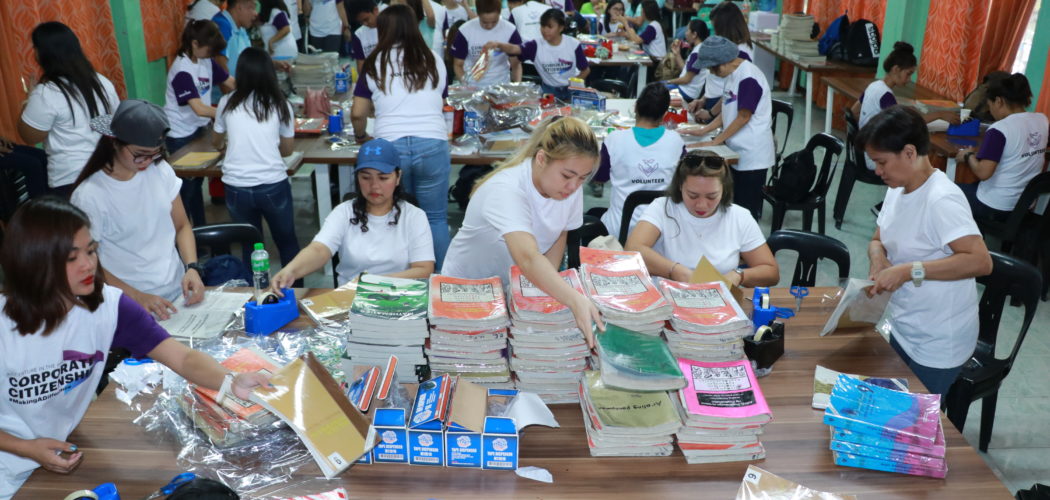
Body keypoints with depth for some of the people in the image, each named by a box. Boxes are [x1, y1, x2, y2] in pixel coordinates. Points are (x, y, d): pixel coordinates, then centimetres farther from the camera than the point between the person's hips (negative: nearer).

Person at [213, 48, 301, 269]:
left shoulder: (227, 103, 5)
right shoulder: (280, 104, 2)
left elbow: (216, 141, 23)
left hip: (237, 187, 1)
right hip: (273, 185, -1)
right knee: (287, 243, 18)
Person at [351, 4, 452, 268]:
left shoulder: (374, 64, 10)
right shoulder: (434, 60, 14)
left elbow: (358, 114, 11)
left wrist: (361, 136, 32)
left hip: (390, 148, 0)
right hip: (433, 146, 0)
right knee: (436, 218, 9)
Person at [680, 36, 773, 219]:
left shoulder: (748, 78, -19)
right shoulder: (733, 74, 9)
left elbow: (743, 117, -19)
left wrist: (715, 142, -14)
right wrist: (704, 130, 8)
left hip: (752, 155, -9)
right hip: (737, 151, 9)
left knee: (747, 207, 0)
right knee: (736, 204, 15)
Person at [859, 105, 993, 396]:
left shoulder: (941, 200, -25)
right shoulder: (898, 190, 1)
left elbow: (981, 261, -33)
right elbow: (878, 240, 11)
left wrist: (909, 271, -35)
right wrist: (878, 257, -11)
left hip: (936, 346, -8)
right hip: (903, 329, 8)